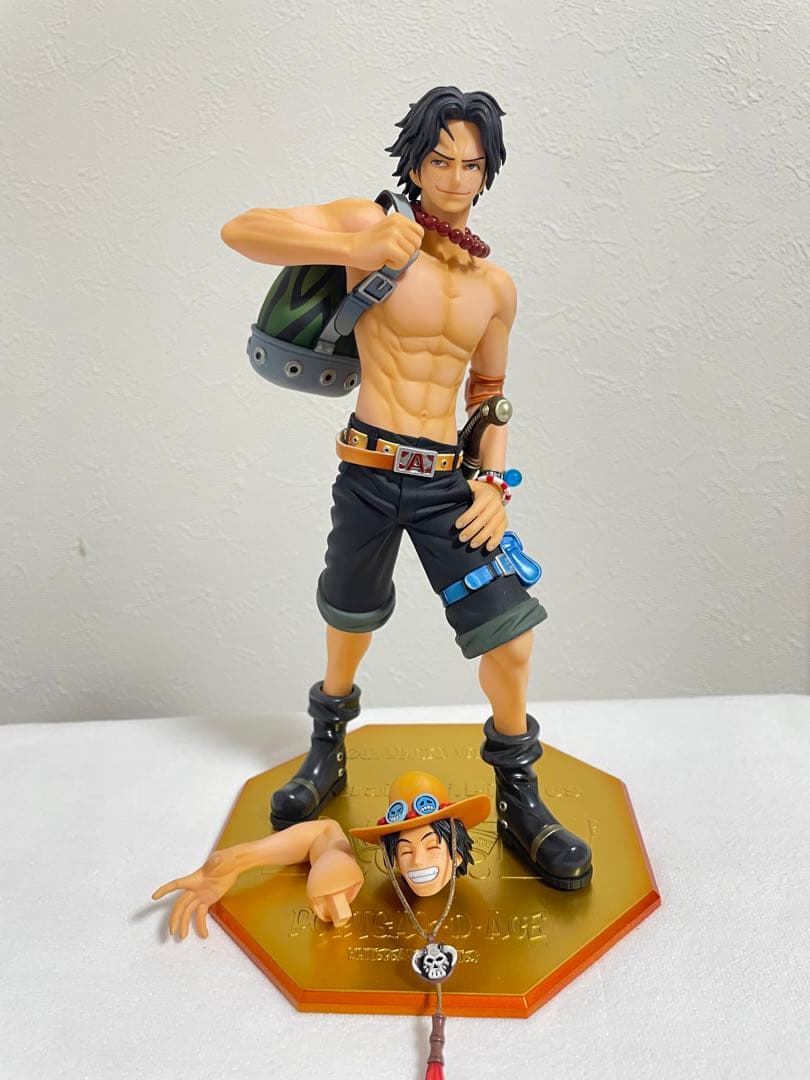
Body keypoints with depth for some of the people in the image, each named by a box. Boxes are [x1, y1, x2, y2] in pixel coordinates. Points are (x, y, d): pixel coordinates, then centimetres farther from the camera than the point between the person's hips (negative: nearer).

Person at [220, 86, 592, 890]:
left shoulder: (496, 286, 10)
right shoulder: (372, 225, -3)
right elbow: (241, 231, -12)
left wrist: (496, 481, 5)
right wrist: (352, 248, -26)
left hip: (450, 481, 3)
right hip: (371, 470, -2)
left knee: (509, 643, -3)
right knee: (348, 630, 15)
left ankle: (519, 801, 20)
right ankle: (326, 757, 44)